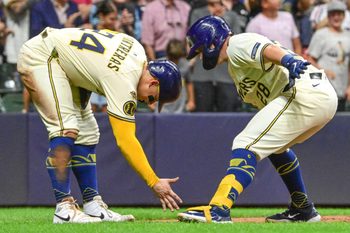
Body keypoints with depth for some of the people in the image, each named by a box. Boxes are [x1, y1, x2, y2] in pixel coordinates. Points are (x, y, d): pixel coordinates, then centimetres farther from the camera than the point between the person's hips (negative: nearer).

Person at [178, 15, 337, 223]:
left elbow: (267, 50, -21)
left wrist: (290, 61, -39)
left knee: (246, 144, -15)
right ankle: (303, 209, 36)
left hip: (304, 92, -10)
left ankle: (218, 209, -31)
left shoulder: (237, 45, 0)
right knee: (275, 143, 34)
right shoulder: (236, 65, 31)